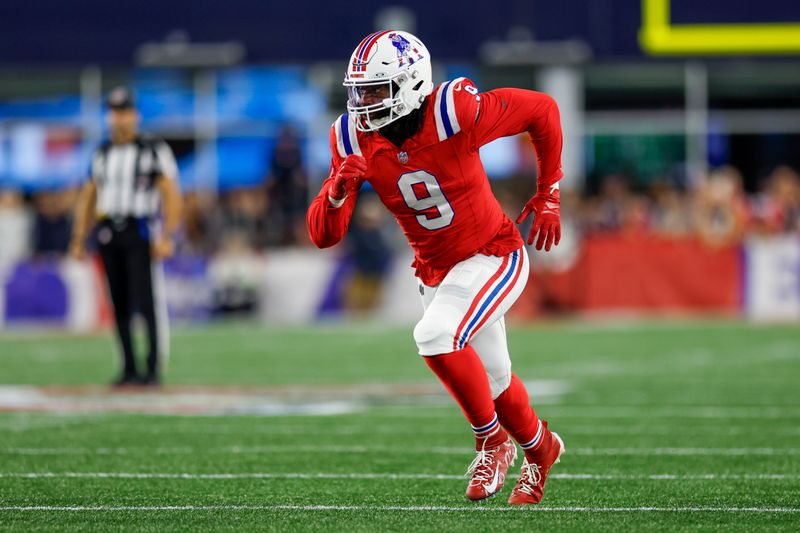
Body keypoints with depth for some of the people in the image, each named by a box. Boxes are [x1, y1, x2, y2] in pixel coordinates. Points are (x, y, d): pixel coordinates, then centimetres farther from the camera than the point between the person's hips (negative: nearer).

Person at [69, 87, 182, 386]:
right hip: (108, 234, 5)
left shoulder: (154, 151, -2)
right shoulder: (102, 154, 15)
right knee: (120, 306, 5)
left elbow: (171, 195, -7)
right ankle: (128, 370, 9)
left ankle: (153, 370, -9)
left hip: (140, 233, -5)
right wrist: (79, 240, 12)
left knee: (148, 303, -11)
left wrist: (167, 237, -17)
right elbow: (89, 197, 18)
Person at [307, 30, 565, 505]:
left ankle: (492, 438, -5)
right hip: (437, 272, 6)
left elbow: (542, 110, -11)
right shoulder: (354, 141, -11)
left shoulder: (454, 111, -26)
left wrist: (548, 196, -2)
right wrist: (339, 189, -32)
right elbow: (323, 236, -10)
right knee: (493, 382, 17)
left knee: (436, 336, -28)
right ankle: (540, 448, 47)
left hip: (492, 257, -6)